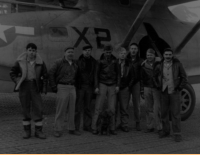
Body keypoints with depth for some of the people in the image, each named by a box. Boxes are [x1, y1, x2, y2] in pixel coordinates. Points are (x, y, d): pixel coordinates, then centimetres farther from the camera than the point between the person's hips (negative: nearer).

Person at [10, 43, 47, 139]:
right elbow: (12, 73, 7)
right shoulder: (20, 61, -3)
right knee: (26, 109, 4)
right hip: (24, 87, 0)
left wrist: (44, 88, -1)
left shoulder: (40, 62, -2)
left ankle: (38, 131, 5)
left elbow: (45, 75, 5)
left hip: (35, 87, 0)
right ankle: (27, 131, 14)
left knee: (38, 109, -4)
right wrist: (18, 82, -4)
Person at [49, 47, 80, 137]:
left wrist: (75, 85, 11)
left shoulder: (75, 64, 15)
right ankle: (58, 130, 3)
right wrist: (54, 87, -8)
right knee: (60, 110, -5)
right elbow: (51, 74, -4)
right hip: (62, 88, -5)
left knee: (72, 109, 8)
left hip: (72, 88, 6)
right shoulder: (59, 62, -2)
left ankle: (71, 129, 18)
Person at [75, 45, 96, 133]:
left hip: (90, 87, 5)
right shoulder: (78, 61, -4)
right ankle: (76, 127, 5)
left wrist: (95, 86, 6)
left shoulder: (93, 62, 12)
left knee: (88, 107, 10)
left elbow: (95, 74, 14)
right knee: (78, 108, -2)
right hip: (80, 86, -4)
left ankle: (87, 126, 18)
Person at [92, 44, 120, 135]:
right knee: (98, 107, -4)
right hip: (102, 85, -2)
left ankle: (112, 128, 8)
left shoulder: (114, 62, 7)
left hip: (112, 86, 2)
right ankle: (94, 127, 0)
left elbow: (118, 74, 10)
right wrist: (96, 87, -5)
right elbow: (96, 74, 3)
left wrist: (117, 85, 1)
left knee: (112, 108, 1)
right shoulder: (100, 62, 2)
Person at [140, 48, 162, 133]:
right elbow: (142, 78, 15)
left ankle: (159, 127, 3)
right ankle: (150, 126, 18)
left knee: (157, 109, -6)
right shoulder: (144, 65, 8)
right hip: (147, 88, 4)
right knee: (149, 108, 8)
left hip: (157, 88, -4)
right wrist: (142, 90, 12)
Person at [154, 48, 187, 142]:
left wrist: (179, 88, -2)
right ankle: (165, 131, 23)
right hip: (164, 93, 3)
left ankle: (177, 133, 5)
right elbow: (154, 76, 19)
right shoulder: (159, 66, 2)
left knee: (175, 113, -2)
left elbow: (184, 77, 2)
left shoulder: (177, 64, -3)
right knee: (164, 113, 8)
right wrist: (158, 86, 10)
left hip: (174, 92, -3)